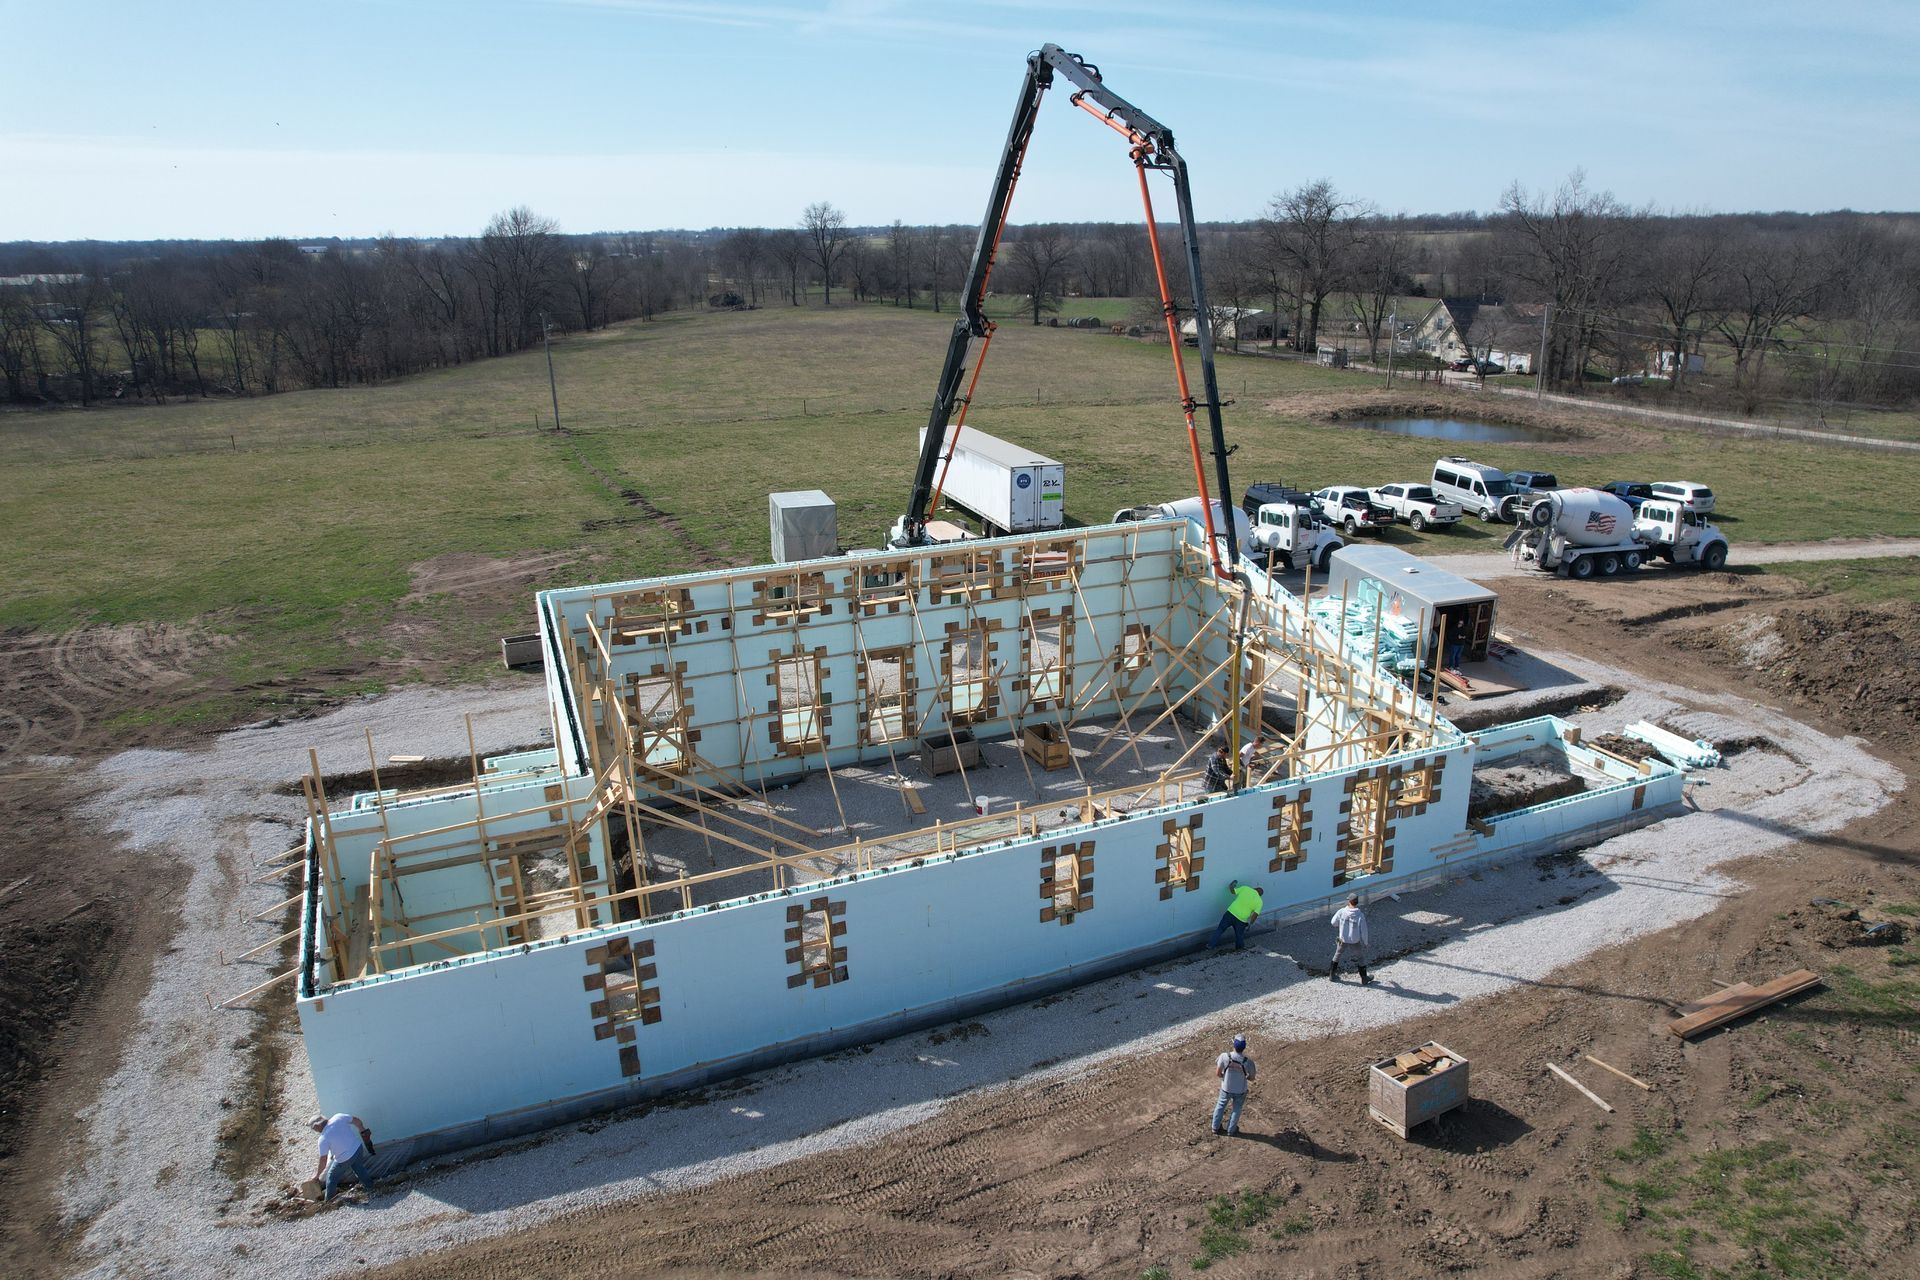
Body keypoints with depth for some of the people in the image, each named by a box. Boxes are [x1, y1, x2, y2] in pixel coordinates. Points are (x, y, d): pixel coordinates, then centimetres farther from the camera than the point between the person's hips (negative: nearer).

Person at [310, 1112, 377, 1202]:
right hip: (359, 1148, 5)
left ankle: (328, 1200, 36)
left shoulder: (323, 1139, -22)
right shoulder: (339, 1117, -12)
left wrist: (317, 1174, 1)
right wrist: (363, 1131, 19)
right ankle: (370, 1187, 45)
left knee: (332, 1177, 21)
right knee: (359, 1168, 32)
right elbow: (357, 1121, 0)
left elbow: (323, 1162, -16)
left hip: (345, 1159, -5)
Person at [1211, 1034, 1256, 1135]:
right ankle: (1231, 1130, 43)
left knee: (1220, 1106, 27)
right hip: (1240, 1091, -1)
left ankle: (1215, 1127, 43)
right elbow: (1252, 1079, -13)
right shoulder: (1248, 1062, -29)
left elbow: (1217, 1073, -15)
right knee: (1236, 1109, 26)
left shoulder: (1224, 1056, -29)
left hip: (1226, 1088, 1)